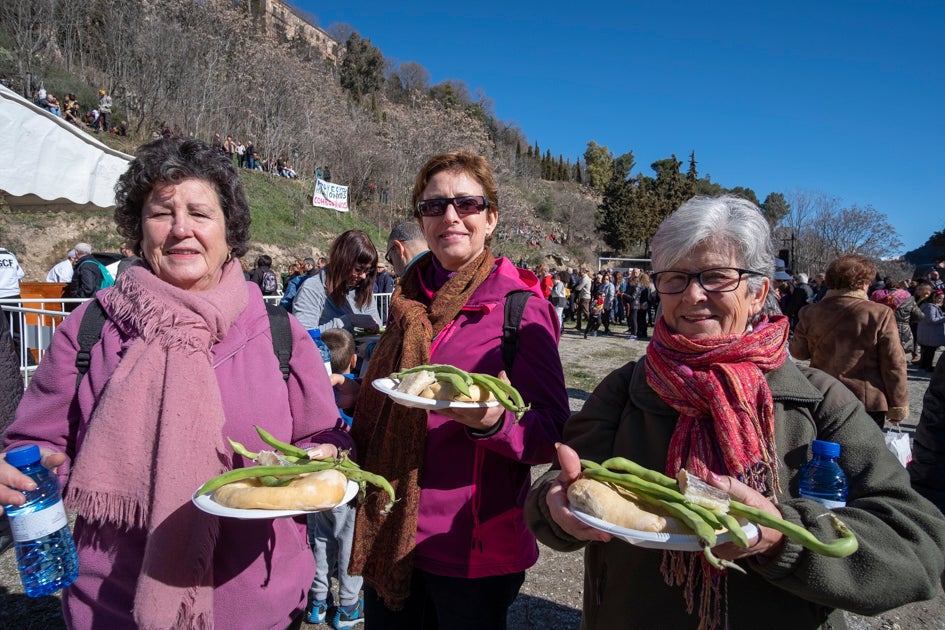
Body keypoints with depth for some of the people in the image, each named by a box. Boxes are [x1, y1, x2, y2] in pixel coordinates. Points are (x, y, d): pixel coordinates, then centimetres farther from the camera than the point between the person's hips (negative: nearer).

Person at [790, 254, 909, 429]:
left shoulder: (810, 313, -5)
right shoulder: (881, 315, -13)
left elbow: (798, 352, 8)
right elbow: (894, 366, -9)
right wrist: (899, 406, 0)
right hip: (868, 402, -3)